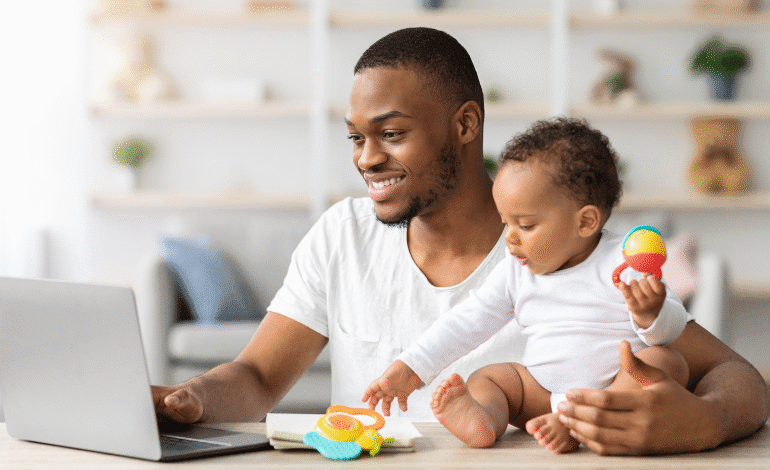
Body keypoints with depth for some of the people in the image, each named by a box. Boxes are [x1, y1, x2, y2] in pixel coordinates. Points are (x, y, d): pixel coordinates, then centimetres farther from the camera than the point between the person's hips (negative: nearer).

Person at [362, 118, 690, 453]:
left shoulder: (621, 262, -7)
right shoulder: (515, 271, 8)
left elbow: (672, 327, -8)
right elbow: (468, 321, 10)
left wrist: (649, 316, -32)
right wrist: (410, 368, 3)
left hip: (616, 389, -4)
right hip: (543, 392, 4)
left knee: (667, 362, -28)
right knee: (485, 379, -12)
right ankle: (480, 421, -47)